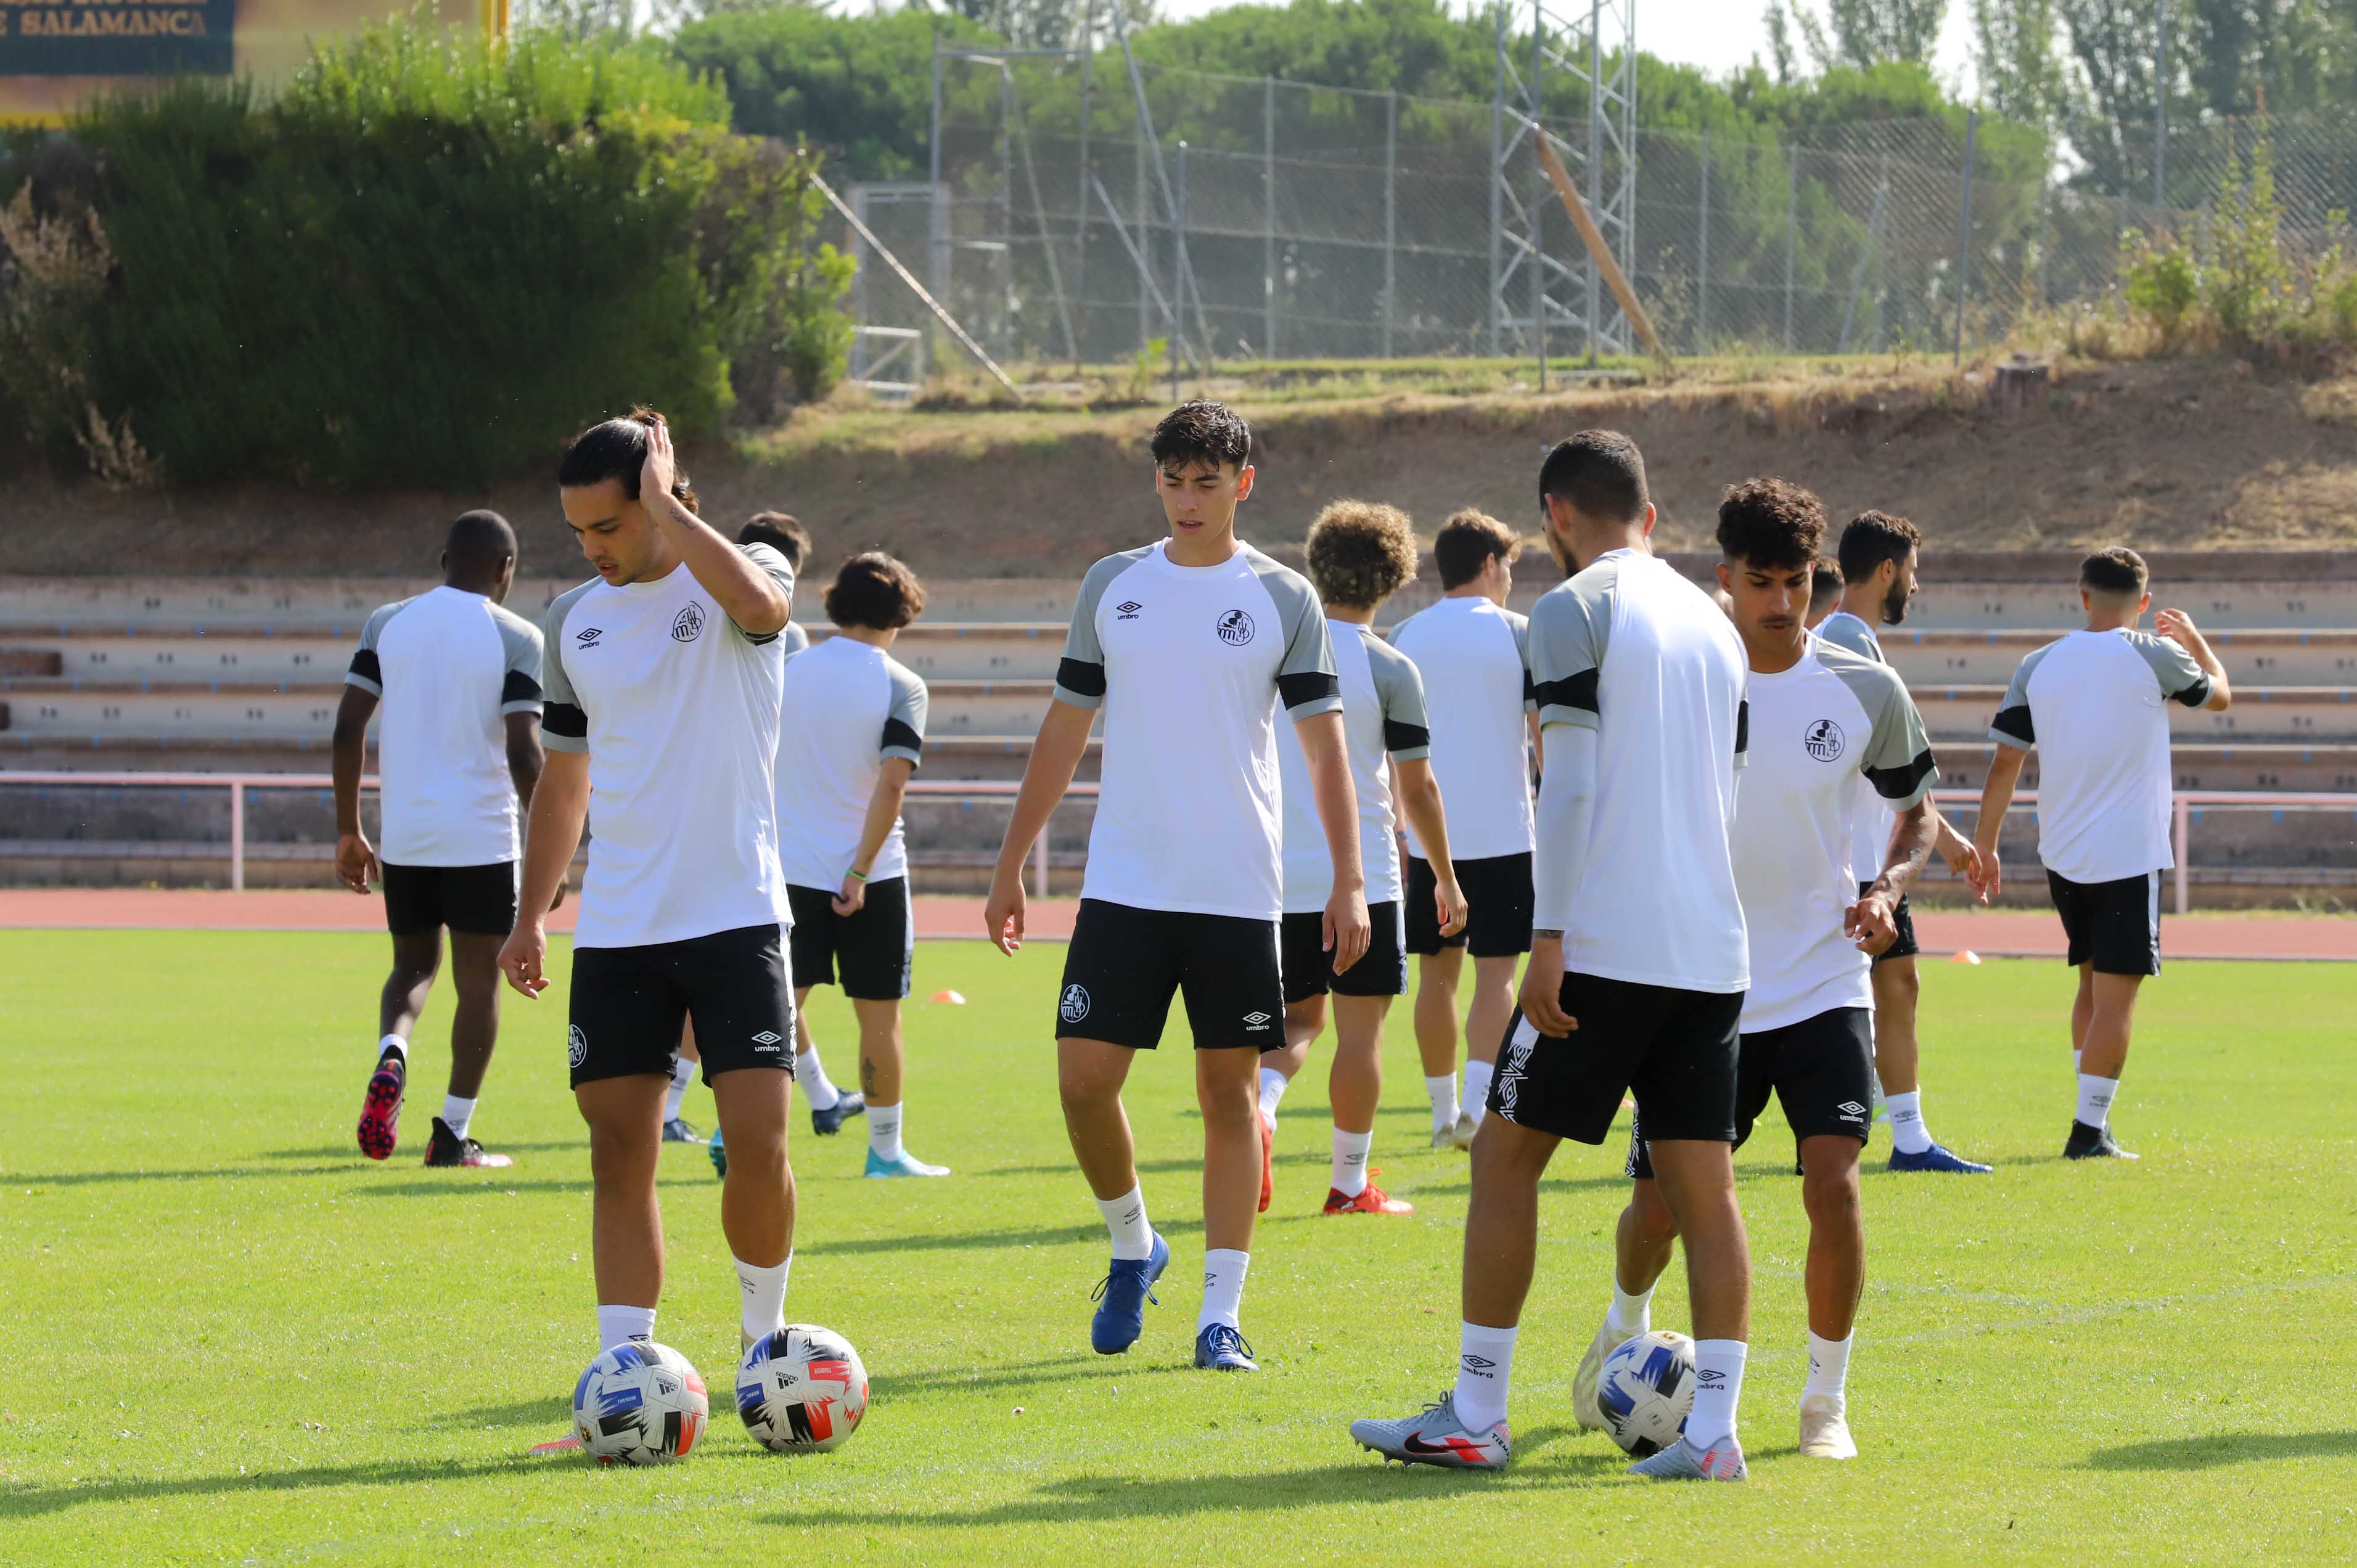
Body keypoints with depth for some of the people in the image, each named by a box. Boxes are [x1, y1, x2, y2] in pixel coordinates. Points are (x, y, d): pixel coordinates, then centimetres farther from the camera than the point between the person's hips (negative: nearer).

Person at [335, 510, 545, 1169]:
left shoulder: (387, 624, 6)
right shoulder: (516, 638, -5)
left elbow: (348, 727, 3)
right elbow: (523, 753, -12)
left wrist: (348, 830, 11)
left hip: (403, 836, 3)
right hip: (482, 837, -3)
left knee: (413, 964, 18)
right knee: (478, 979, 6)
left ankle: (390, 1059, -12)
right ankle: (454, 1134, 6)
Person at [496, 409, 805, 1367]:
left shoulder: (742, 572, -3)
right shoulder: (574, 620, 11)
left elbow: (759, 603, -30)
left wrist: (667, 507, -21)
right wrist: (530, 919, 16)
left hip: (735, 917, -4)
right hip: (616, 927, 4)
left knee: (757, 1141, -11)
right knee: (619, 1153, -1)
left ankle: (764, 1337, 12)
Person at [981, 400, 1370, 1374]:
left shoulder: (1283, 600, 1)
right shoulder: (1112, 587, 7)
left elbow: (1324, 745, 1)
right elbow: (1064, 731, 13)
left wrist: (1349, 881, -8)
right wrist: (1010, 866, 10)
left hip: (1238, 892, -2)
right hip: (1123, 884, 2)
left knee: (1229, 1092, -1)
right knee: (1084, 1077, -6)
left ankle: (1221, 1313, 3)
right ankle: (1133, 1246, 19)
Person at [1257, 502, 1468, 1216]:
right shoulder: (1390, 670, -9)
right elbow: (1418, 788, -6)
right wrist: (1446, 878, 6)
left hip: (1279, 879, 4)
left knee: (1299, 1017, 17)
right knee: (1359, 1025, 4)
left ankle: (1257, 1109, -12)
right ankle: (1349, 1184, 8)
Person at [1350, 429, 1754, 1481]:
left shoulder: (1576, 609, -5)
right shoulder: (1713, 623, 17)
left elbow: (1570, 788, -13)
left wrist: (1550, 937, -14)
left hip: (1606, 946, -6)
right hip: (1713, 950, 7)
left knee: (1507, 1155, 3)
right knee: (1701, 1184, 5)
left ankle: (1473, 1418, 4)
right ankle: (1713, 1429, -2)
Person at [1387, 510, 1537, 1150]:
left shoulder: (1404, 637, 7)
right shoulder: (1517, 634, -2)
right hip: (1502, 831, -3)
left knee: (1436, 973, 12)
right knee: (1495, 972, -2)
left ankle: (1443, 1110, 17)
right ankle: (1478, 1102, -18)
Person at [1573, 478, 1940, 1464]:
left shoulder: (1865, 691, -2)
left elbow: (1917, 812, 11)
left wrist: (1888, 887, -8)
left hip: (1824, 985, 0)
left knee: (1833, 1180, -18)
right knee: (1659, 1200, 3)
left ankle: (1826, 1400, 0)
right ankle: (1625, 1327, 38)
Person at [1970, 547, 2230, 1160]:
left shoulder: (2038, 666, 2)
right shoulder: (2155, 658, -8)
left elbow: (2005, 762, 3)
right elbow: (2220, 695, 12)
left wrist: (1984, 846, 12)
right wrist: (2196, 641, 31)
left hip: (2063, 857, 5)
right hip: (2130, 855, -5)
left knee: (2093, 983, 19)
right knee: (2115, 994, -3)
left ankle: (2093, 1116, 20)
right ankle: (2090, 1130, -6)